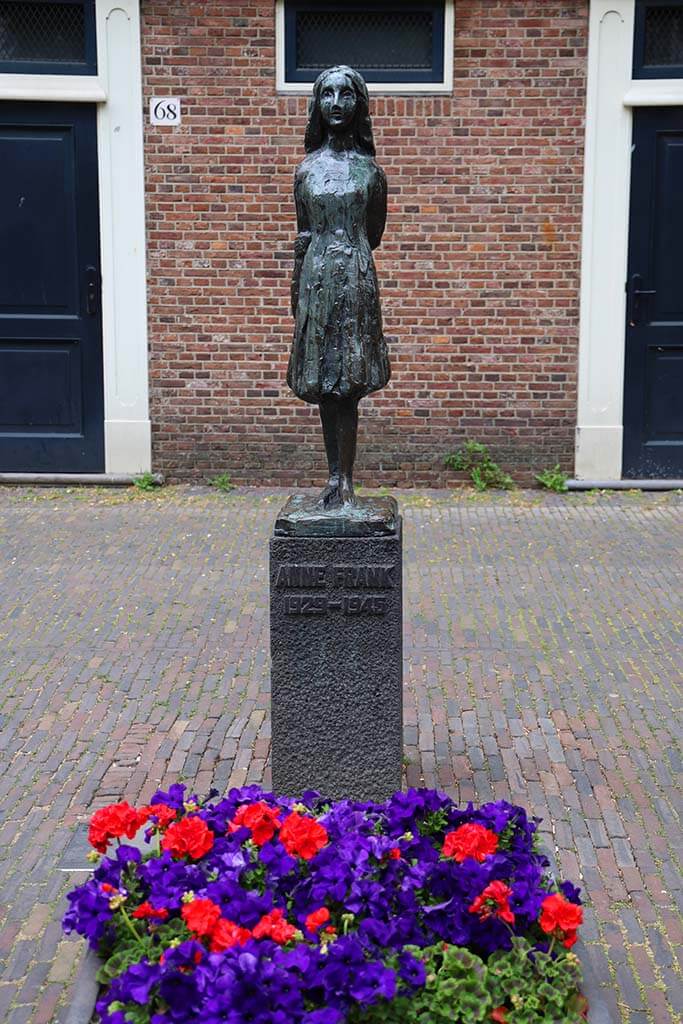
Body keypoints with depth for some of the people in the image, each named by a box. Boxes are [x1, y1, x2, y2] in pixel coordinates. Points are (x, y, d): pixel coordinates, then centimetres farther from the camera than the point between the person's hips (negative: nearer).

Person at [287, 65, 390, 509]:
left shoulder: (370, 170, 2)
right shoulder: (307, 169, 7)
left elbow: (373, 234, 13)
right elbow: (303, 236, 10)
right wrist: (296, 291, 9)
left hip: (356, 277, -2)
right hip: (316, 280, 2)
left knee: (348, 386, -3)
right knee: (323, 387, 6)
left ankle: (346, 483, 3)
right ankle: (335, 478, 15)